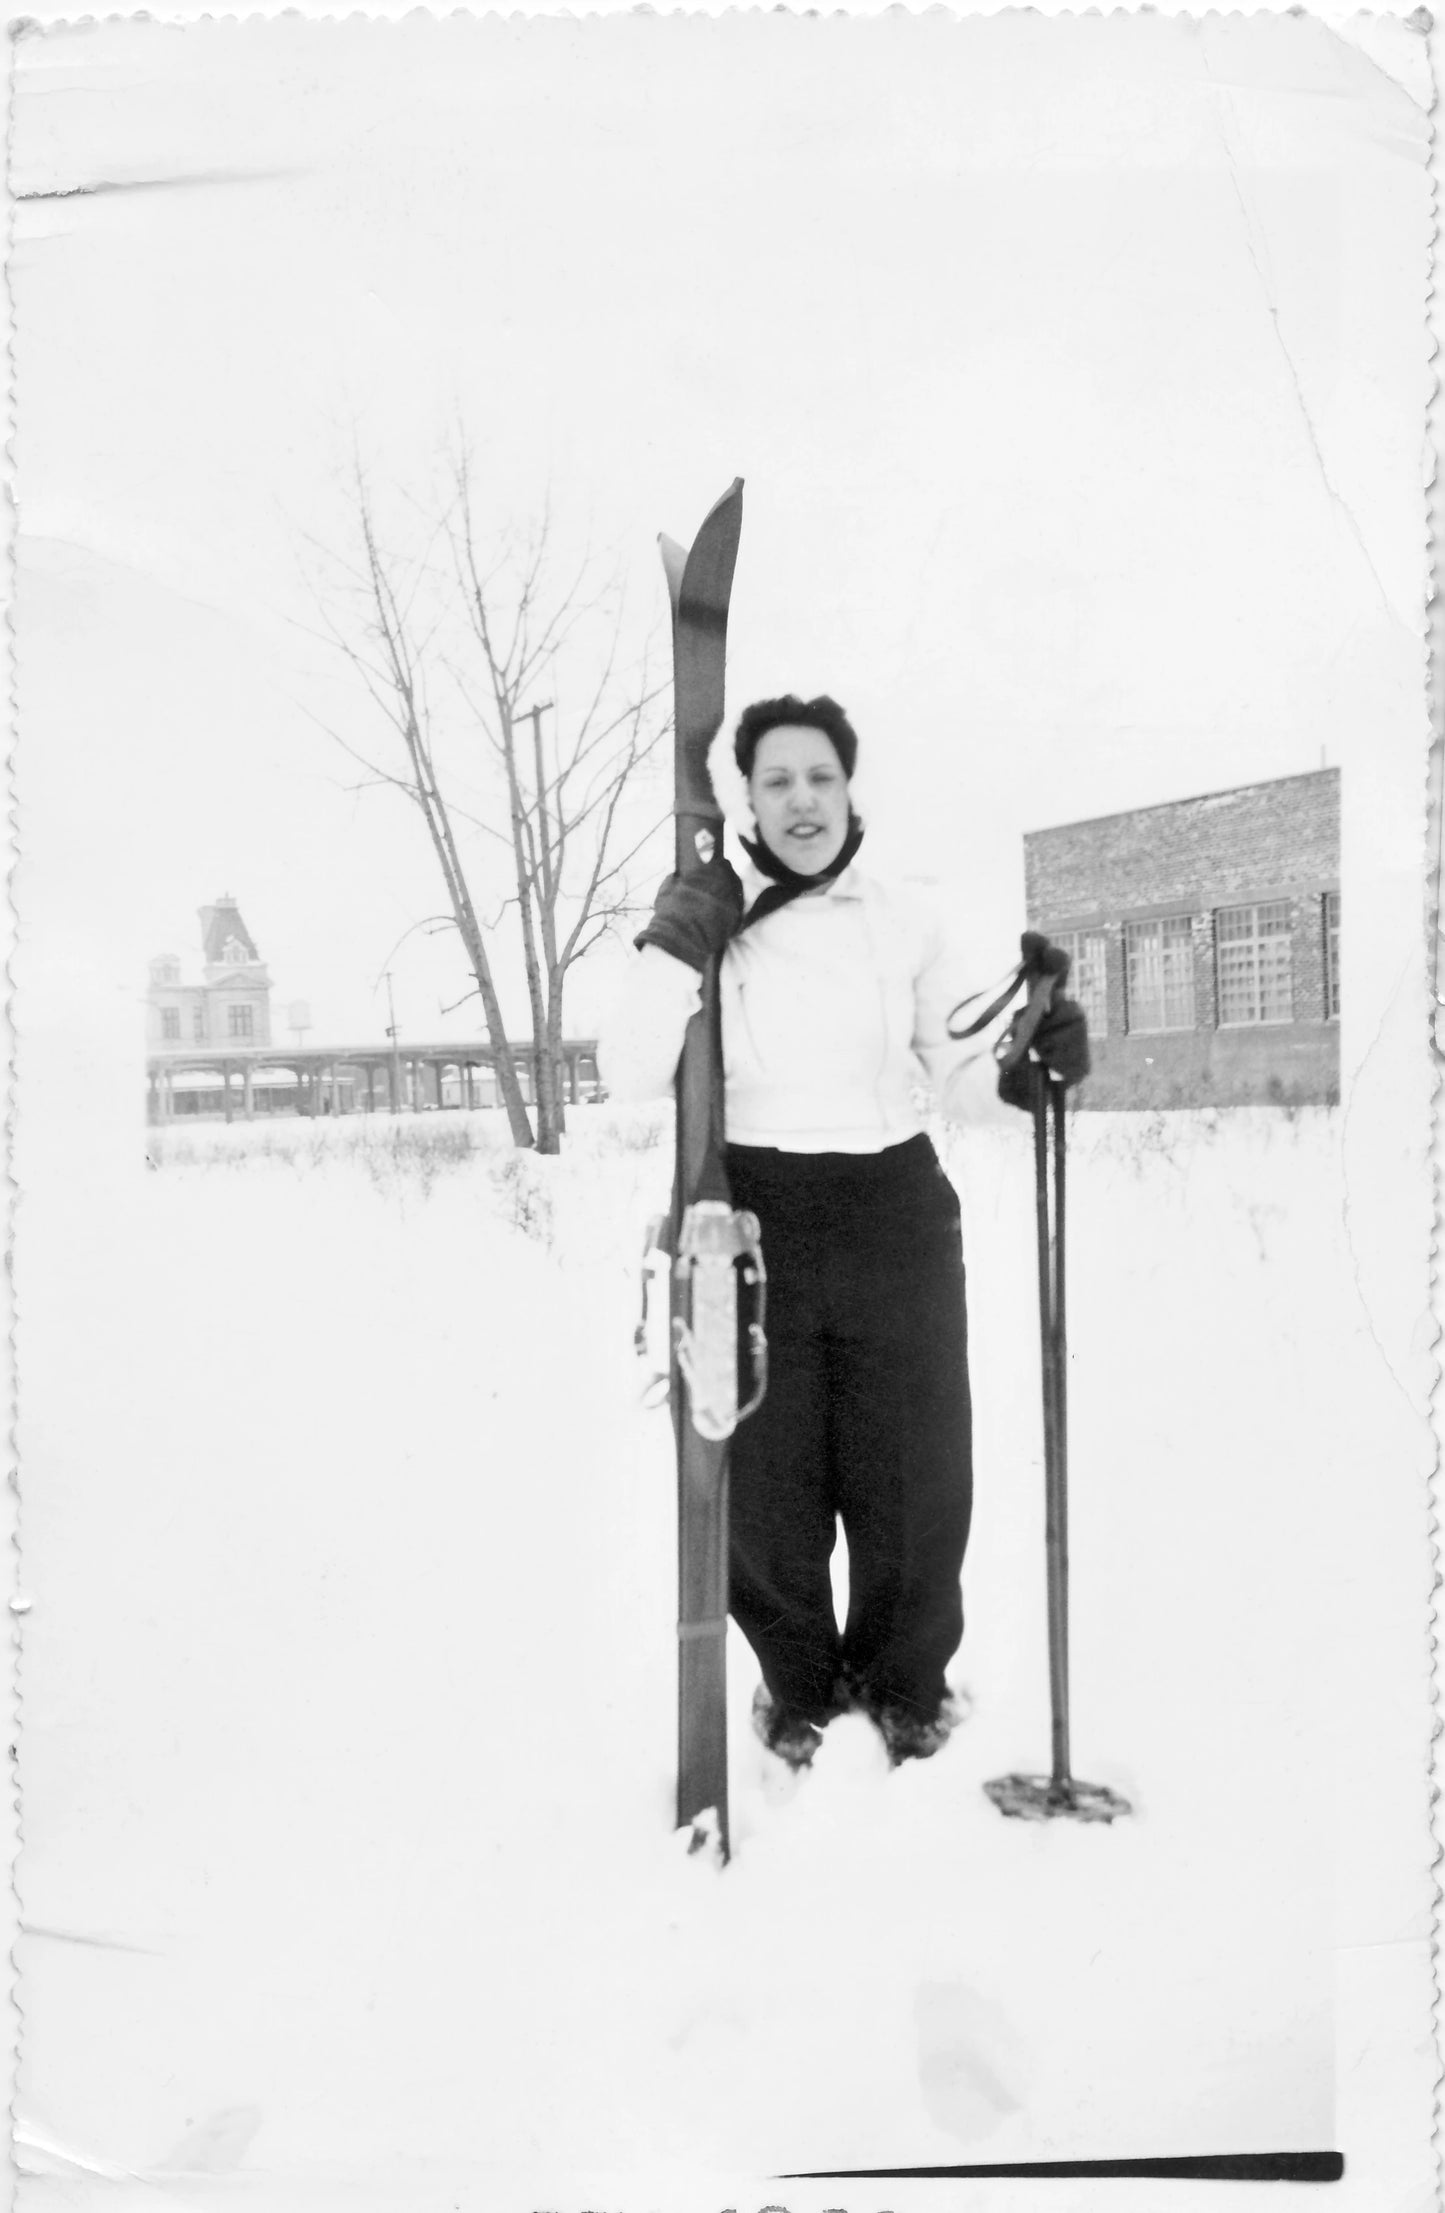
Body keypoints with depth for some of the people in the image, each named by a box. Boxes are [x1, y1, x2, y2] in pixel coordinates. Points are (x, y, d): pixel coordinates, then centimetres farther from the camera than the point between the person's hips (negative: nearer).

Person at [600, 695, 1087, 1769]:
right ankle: (799, 1683, 34)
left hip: (897, 1218, 1)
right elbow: (631, 1077, -10)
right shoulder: (713, 923, -2)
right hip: (758, 1226, -1)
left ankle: (905, 1679, 36)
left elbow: (961, 1061, 10)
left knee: (913, 1473, 10)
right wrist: (673, 950, -21)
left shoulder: (903, 924, 3)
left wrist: (1040, 1049, -10)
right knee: (767, 1477, 9)